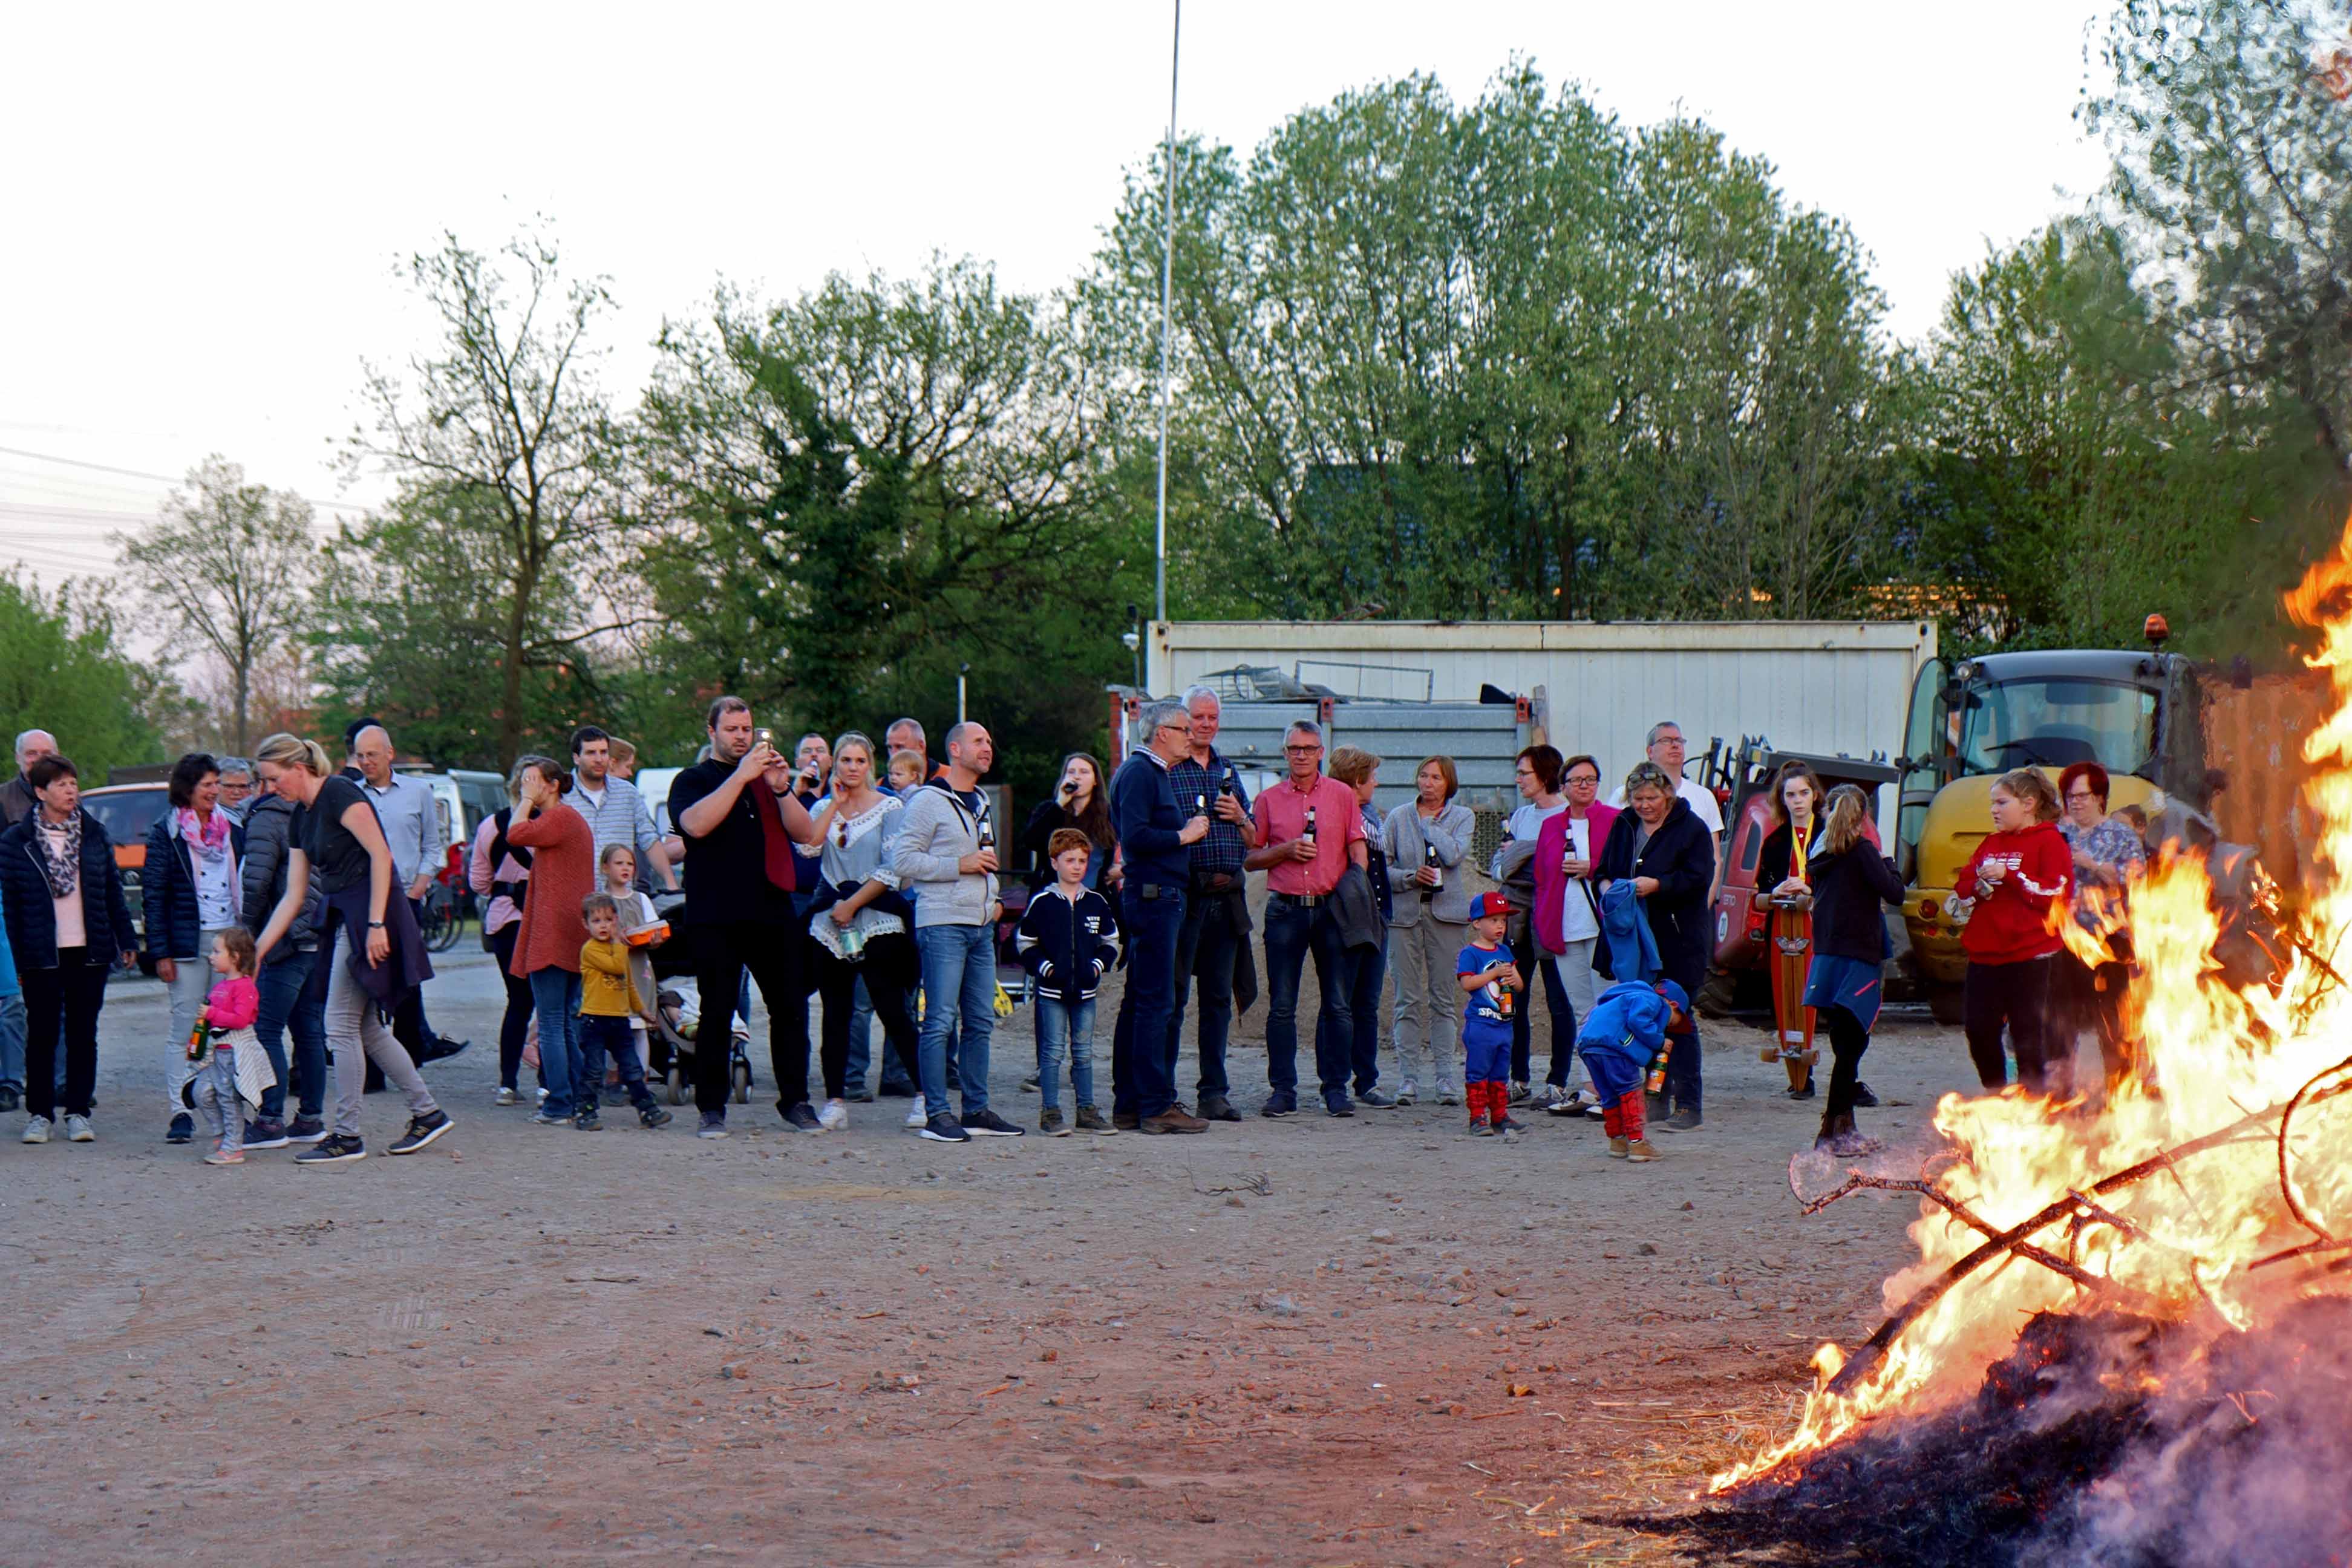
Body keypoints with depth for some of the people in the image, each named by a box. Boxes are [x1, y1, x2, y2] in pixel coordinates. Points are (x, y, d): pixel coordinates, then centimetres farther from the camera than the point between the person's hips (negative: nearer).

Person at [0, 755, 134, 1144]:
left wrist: (125, 940, 8)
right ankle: (39, 1114, 11)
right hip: (41, 954, -2)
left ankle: (78, 1112, 13)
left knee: (83, 1035, 6)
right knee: (42, 1035, 2)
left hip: (89, 951, 2)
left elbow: (113, 891, 11)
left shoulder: (95, 835, 6)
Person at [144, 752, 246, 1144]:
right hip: (188, 942, -4)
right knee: (183, 1028, -2)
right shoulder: (166, 832, -1)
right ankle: (179, 1113, 1)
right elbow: (153, 893, -3)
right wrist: (161, 952, -9)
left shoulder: (232, 828, 12)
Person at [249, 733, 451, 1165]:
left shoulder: (340, 795, -11)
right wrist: (257, 951, 14)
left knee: (341, 1026, -6)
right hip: (340, 920, 9)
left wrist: (376, 924, -22)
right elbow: (294, 897, 17)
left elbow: (380, 855, -18)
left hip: (369, 918, -9)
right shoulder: (303, 817, 15)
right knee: (367, 1028, 10)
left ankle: (347, 1137, 0)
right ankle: (427, 1113, 18)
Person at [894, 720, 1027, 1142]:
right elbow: (903, 860, -14)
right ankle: (936, 1114, -8)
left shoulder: (982, 802, 19)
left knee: (981, 1021, 8)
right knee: (940, 1021, -9)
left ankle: (977, 1109, 13)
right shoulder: (929, 801, -7)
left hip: (981, 926, 8)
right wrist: (959, 865, -16)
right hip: (942, 923, -8)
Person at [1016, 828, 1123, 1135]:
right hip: (1052, 989, -3)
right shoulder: (1042, 902, -3)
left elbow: (1111, 942, 15)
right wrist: (1045, 967, -11)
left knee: (1084, 1052, 10)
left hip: (1085, 989, 4)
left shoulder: (1097, 903, 7)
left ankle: (1087, 1110, 16)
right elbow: (1025, 943, 1)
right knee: (1053, 1052, -2)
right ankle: (1051, 1113, 2)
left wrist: (1098, 966, -1)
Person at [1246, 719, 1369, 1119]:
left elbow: (1358, 852, 6)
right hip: (1284, 910, 1)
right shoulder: (1269, 800, 9)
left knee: (1338, 1005, -1)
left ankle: (1336, 1088, 5)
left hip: (1332, 908, 0)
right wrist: (1286, 850, -8)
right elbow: (1250, 859, 9)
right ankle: (1283, 1089, 6)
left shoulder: (1342, 795, 7)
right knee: (1281, 1006, 1)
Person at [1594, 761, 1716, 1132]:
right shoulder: (1623, 826, 13)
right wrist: (1607, 885, -3)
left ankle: (1688, 1104, -2)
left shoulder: (1691, 828, -5)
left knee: (1678, 1020, -5)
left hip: (1676, 943, -6)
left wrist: (1657, 885, -23)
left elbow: (1699, 878, -12)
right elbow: (1603, 869, 19)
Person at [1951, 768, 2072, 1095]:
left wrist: (2010, 876, -16)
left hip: (2030, 957, -7)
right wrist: (1978, 887, -5)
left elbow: (2059, 895, -14)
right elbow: (1961, 889, 18)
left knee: (2029, 1037, -3)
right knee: (1979, 1031, 3)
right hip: (1985, 955, 7)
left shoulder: (2049, 841, -3)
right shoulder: (1991, 843, 18)